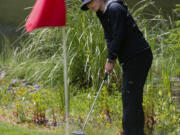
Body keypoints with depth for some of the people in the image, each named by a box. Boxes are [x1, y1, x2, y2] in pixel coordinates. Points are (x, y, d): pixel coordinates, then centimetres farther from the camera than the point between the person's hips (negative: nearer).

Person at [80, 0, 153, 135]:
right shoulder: (103, 13, 17)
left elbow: (119, 36, -18)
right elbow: (109, 37, 20)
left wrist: (111, 59, -11)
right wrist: (111, 59, 6)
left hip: (139, 56, -10)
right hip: (130, 60, 10)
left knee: (131, 97, -12)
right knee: (129, 97, 13)